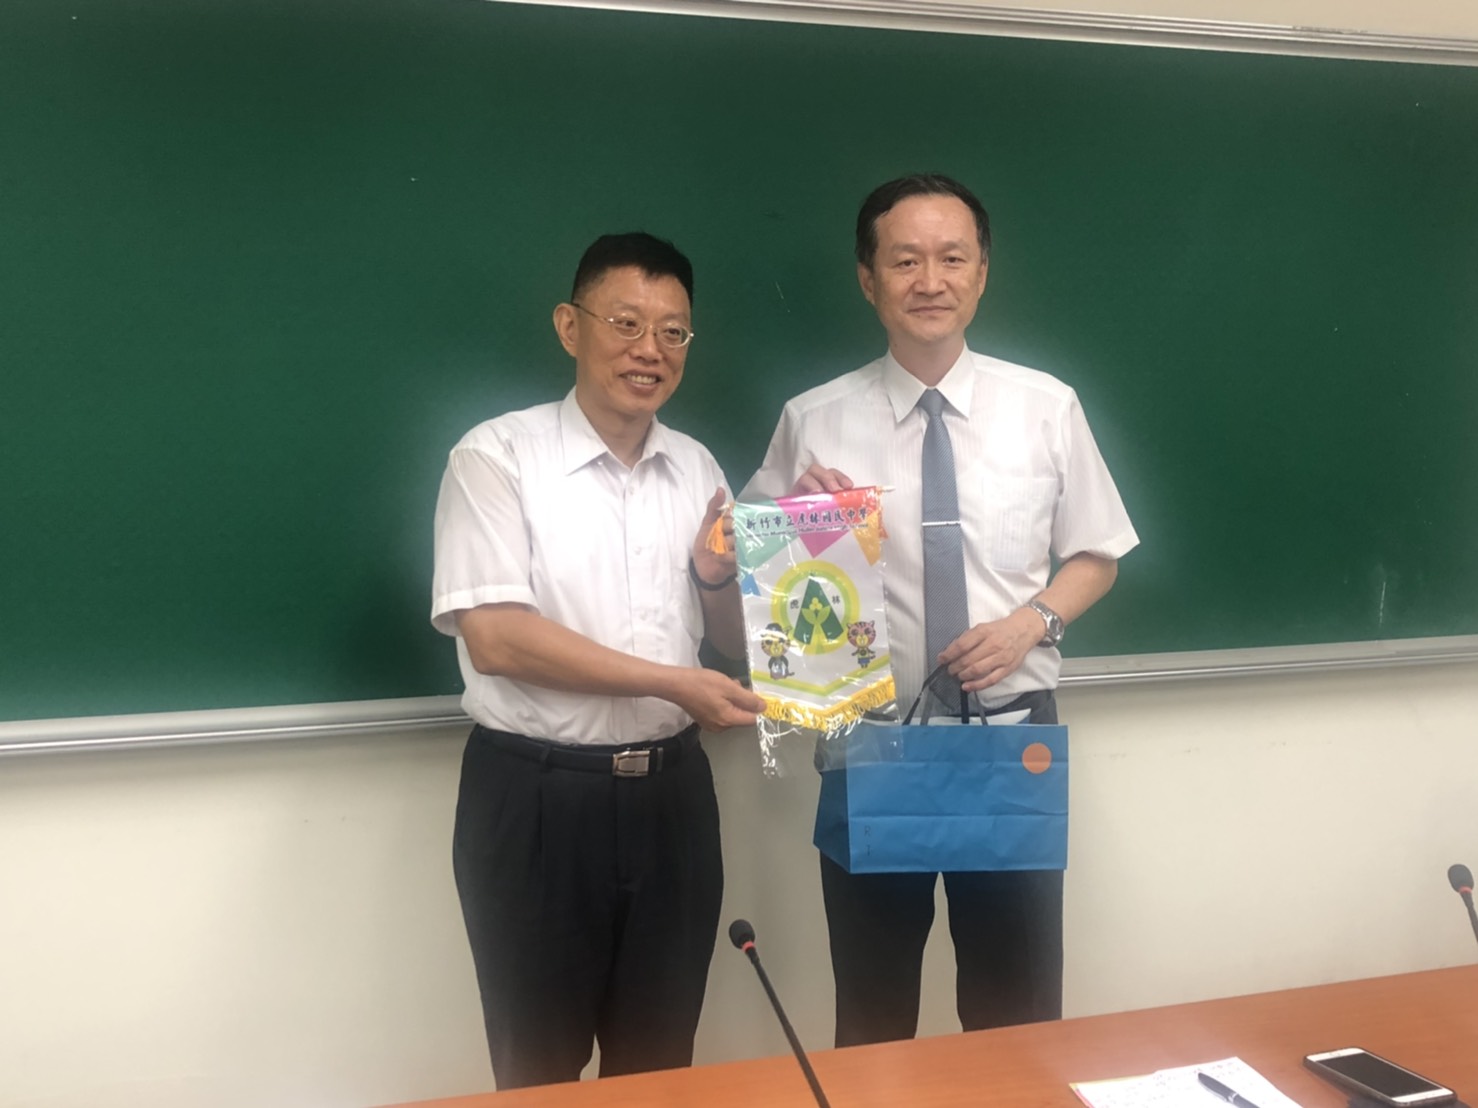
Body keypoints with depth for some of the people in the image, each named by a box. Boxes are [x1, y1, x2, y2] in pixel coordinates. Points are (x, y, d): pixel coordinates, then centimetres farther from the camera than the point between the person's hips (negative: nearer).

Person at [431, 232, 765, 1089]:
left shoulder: (699, 468, 7)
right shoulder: (498, 456, -9)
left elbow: (736, 640, 13)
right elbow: (493, 637, -18)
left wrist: (717, 576, -9)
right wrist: (668, 683, -20)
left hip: (671, 792, 5)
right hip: (536, 797, -5)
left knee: (660, 1060, 17)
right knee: (540, 1066, 11)